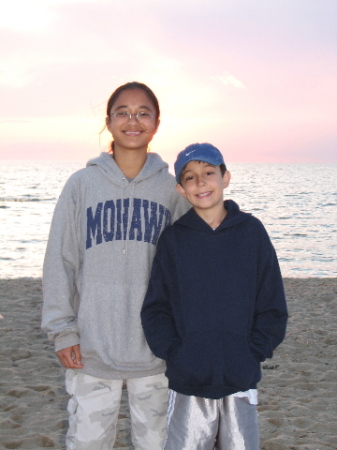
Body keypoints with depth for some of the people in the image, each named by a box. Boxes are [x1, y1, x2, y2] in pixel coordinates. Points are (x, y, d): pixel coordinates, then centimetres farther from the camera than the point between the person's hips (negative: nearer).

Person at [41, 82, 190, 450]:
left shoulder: (172, 189, 2)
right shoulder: (82, 184, 0)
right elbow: (60, 261, 1)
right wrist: (62, 330, -3)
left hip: (156, 349, 1)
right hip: (92, 349, 0)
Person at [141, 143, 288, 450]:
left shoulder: (251, 231, 1)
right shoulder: (173, 238, 2)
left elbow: (273, 306, 2)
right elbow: (155, 307, 2)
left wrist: (253, 353, -6)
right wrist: (173, 353, -10)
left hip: (241, 380, 0)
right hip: (188, 382, 0)